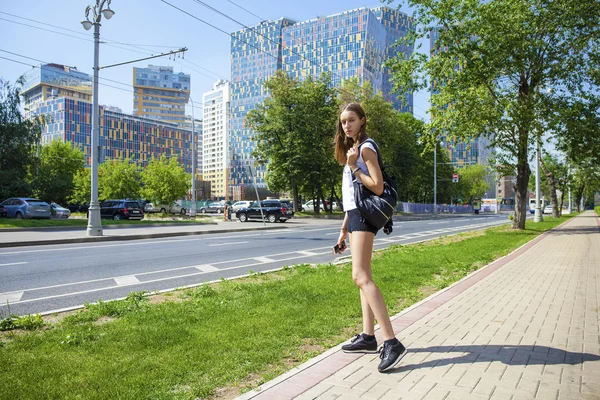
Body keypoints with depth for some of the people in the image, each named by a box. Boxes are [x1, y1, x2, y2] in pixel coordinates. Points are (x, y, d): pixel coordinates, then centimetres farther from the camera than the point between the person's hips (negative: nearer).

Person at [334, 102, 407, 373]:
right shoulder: (352, 148, 21)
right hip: (356, 214, 10)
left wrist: (352, 166, -15)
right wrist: (344, 229, 19)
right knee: (363, 276, 9)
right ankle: (368, 337, 15)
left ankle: (392, 343, -22)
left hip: (364, 214, -10)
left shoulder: (366, 147, -7)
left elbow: (377, 187, -17)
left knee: (360, 276, -20)